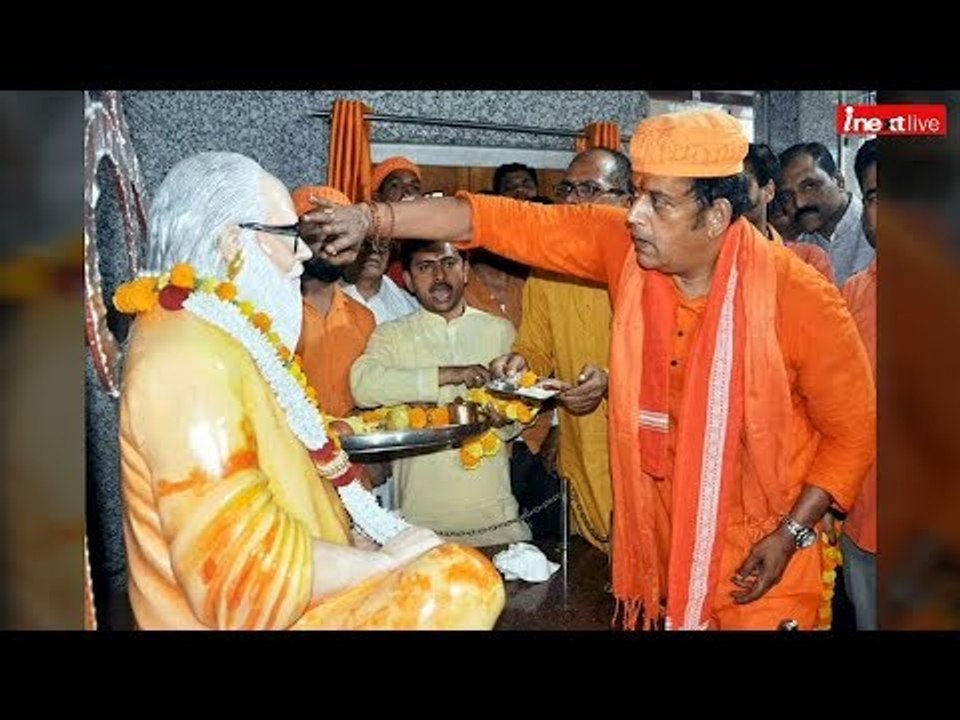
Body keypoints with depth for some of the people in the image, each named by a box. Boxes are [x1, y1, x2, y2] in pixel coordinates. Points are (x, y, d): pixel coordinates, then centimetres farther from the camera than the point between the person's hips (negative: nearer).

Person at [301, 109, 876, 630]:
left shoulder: (800, 298, -20)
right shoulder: (622, 244, -12)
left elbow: (855, 427, -10)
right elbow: (505, 221, -13)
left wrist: (792, 534, -15)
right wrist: (371, 218, -19)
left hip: (760, 545, -3)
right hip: (659, 534, 4)